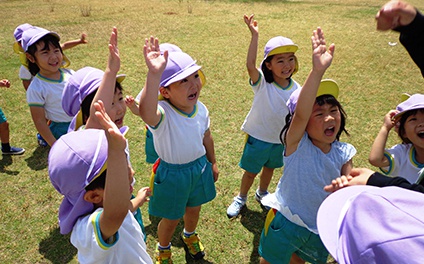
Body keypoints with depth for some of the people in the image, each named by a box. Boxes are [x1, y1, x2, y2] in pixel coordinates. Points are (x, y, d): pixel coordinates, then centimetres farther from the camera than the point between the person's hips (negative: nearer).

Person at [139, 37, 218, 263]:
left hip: (200, 167, 5)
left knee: (194, 208, 28)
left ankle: (190, 235, 63)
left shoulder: (200, 109, -12)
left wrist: (212, 162, 16)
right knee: (171, 219, 17)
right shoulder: (162, 114, -32)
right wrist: (154, 74, -69)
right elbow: (146, 113, -58)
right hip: (171, 173, -5)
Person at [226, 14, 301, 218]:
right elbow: (250, 65, -41)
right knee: (251, 171, 13)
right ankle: (241, 197, 39)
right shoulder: (262, 83, -21)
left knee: (270, 168, 24)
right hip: (258, 137, -4)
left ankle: (262, 193, 52)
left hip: (281, 138, 4)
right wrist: (254, 35, -45)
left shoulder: (296, 89, -10)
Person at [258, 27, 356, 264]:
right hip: (285, 223, -4)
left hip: (322, 229, 5)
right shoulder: (296, 143, -26)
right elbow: (300, 113, -45)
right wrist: (317, 71, -58)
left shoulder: (343, 153, -11)